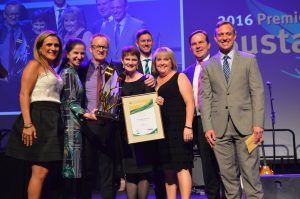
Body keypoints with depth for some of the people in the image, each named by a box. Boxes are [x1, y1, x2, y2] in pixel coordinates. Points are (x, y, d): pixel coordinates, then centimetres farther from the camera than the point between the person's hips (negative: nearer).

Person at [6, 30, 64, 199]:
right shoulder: (34, 65, -2)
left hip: (53, 120, 9)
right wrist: (27, 124, -22)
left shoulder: (53, 70, 21)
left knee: (47, 171, 9)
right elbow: (24, 95, -12)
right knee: (40, 172, -11)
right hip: (39, 118, -9)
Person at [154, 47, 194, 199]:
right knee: (168, 169, 7)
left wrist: (188, 127, -17)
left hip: (179, 128, -5)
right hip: (162, 130, 6)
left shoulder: (179, 77, 2)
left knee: (181, 166, -11)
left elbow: (189, 102, -8)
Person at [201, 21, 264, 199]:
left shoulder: (249, 60, 8)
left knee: (250, 172, -1)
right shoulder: (208, 66, 12)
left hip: (245, 124, -1)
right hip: (220, 128, 1)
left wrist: (258, 123, -7)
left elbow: (258, 93, 2)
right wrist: (208, 127, -2)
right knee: (228, 174, 5)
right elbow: (206, 98, 7)